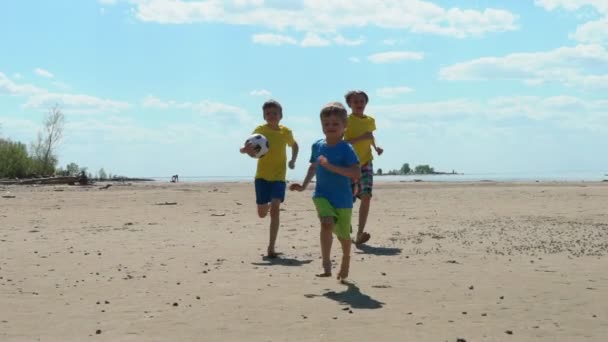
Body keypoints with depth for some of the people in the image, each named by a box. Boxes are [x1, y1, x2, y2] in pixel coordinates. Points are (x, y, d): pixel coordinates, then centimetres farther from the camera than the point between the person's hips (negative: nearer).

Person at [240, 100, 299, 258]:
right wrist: (246, 149, -36)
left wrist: (293, 160, 6)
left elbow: (294, 145, 21)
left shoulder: (286, 132, 0)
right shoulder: (260, 130, -6)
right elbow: (245, 148, -13)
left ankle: (271, 248, -10)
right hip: (262, 175, 0)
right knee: (262, 213, 5)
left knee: (275, 210, -14)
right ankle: (269, 205, 45)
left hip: (279, 176, 0)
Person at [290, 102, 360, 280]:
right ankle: (326, 264, -22)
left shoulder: (346, 148, -14)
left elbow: (356, 173, -26)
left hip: (342, 198, -2)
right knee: (327, 223, -26)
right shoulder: (317, 146, 3)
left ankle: (345, 263, 41)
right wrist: (304, 185, 14)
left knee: (343, 234, 12)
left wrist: (331, 166, -30)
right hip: (322, 195, 2)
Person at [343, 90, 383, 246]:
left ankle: (360, 234, -15)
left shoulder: (370, 120, 8)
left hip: (366, 163, 3)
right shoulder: (346, 120, -8)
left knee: (366, 197, -14)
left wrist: (376, 147, 6)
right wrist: (360, 138, -26)